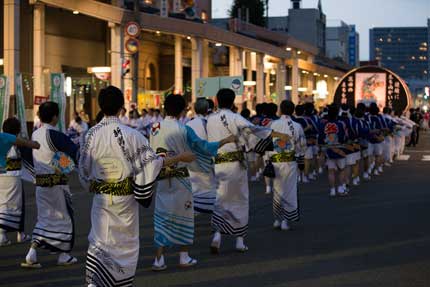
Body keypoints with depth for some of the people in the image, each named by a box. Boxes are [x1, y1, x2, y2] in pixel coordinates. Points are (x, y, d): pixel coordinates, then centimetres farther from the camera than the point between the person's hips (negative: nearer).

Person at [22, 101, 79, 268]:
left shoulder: (35, 135, 6)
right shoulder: (54, 135, -18)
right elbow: (75, 152, -22)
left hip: (40, 182, 7)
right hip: (56, 183, -7)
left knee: (44, 217, 14)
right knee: (64, 217, 10)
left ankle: (31, 255, 1)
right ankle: (64, 256, 21)